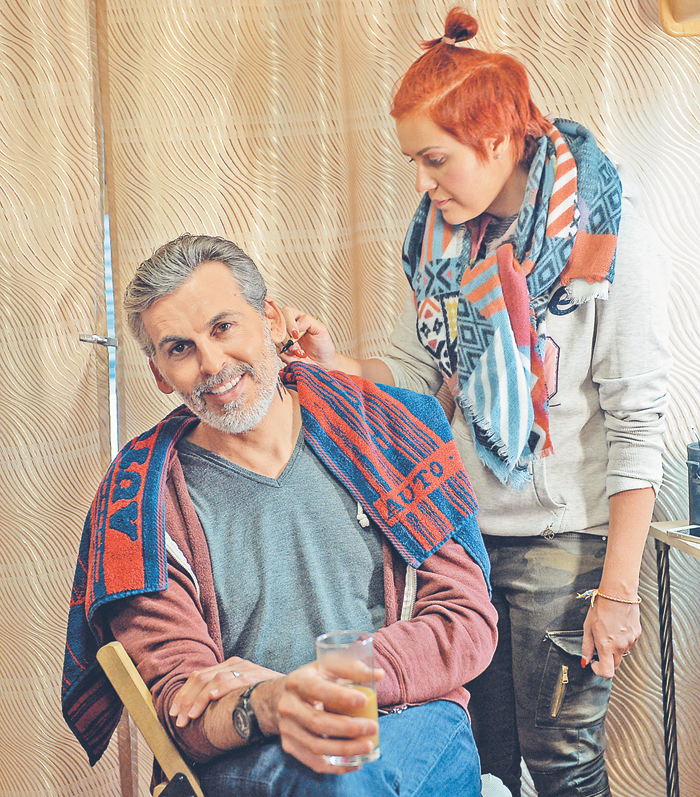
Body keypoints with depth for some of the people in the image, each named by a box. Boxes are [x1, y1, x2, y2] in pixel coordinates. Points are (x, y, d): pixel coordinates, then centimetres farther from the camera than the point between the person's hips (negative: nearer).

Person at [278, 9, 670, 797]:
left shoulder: (610, 240, -15)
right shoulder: (442, 236, 3)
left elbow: (636, 426, -15)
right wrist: (332, 361, -13)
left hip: (565, 542, -5)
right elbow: (411, 371, 7)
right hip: (465, 530, 5)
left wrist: (618, 589, -15)